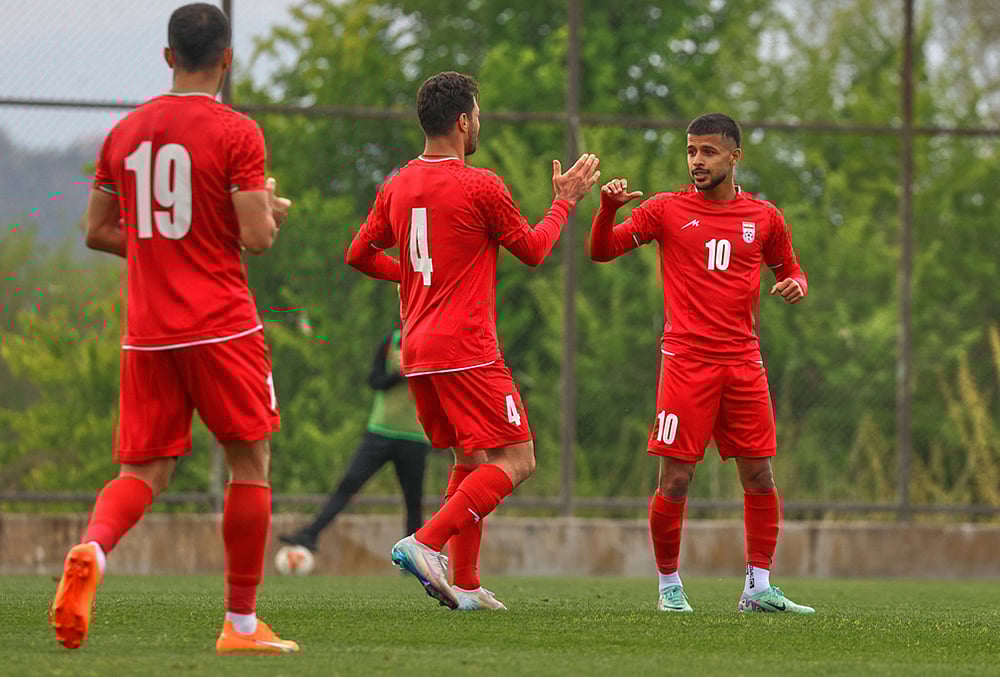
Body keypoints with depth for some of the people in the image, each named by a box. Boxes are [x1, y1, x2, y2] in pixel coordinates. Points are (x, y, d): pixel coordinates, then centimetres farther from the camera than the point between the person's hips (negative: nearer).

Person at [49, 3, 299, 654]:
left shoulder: (125, 133, 9)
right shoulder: (236, 133, -7)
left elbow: (98, 232, 14)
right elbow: (256, 237, -11)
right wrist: (274, 213, 10)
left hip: (146, 331, 5)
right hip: (221, 327, -5)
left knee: (145, 471, 7)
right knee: (251, 461, 8)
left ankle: (92, 551, -25)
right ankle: (242, 624, 8)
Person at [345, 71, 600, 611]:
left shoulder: (396, 187, 9)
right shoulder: (480, 187, -10)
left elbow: (358, 255, 17)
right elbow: (533, 250, 2)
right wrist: (564, 202, 16)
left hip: (416, 352, 8)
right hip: (467, 351, -8)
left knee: (471, 461, 17)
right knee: (515, 461, -6)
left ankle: (465, 585, 10)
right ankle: (425, 543, -21)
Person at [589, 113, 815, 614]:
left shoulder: (764, 218, 11)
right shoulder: (667, 210, 4)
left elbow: (789, 271, 23)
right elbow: (601, 250, 3)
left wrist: (796, 285, -1)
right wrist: (608, 207, -16)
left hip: (743, 362, 3)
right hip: (685, 361, -3)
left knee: (760, 477, 1)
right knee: (675, 479, -6)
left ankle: (758, 588, 9)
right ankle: (669, 587, 8)